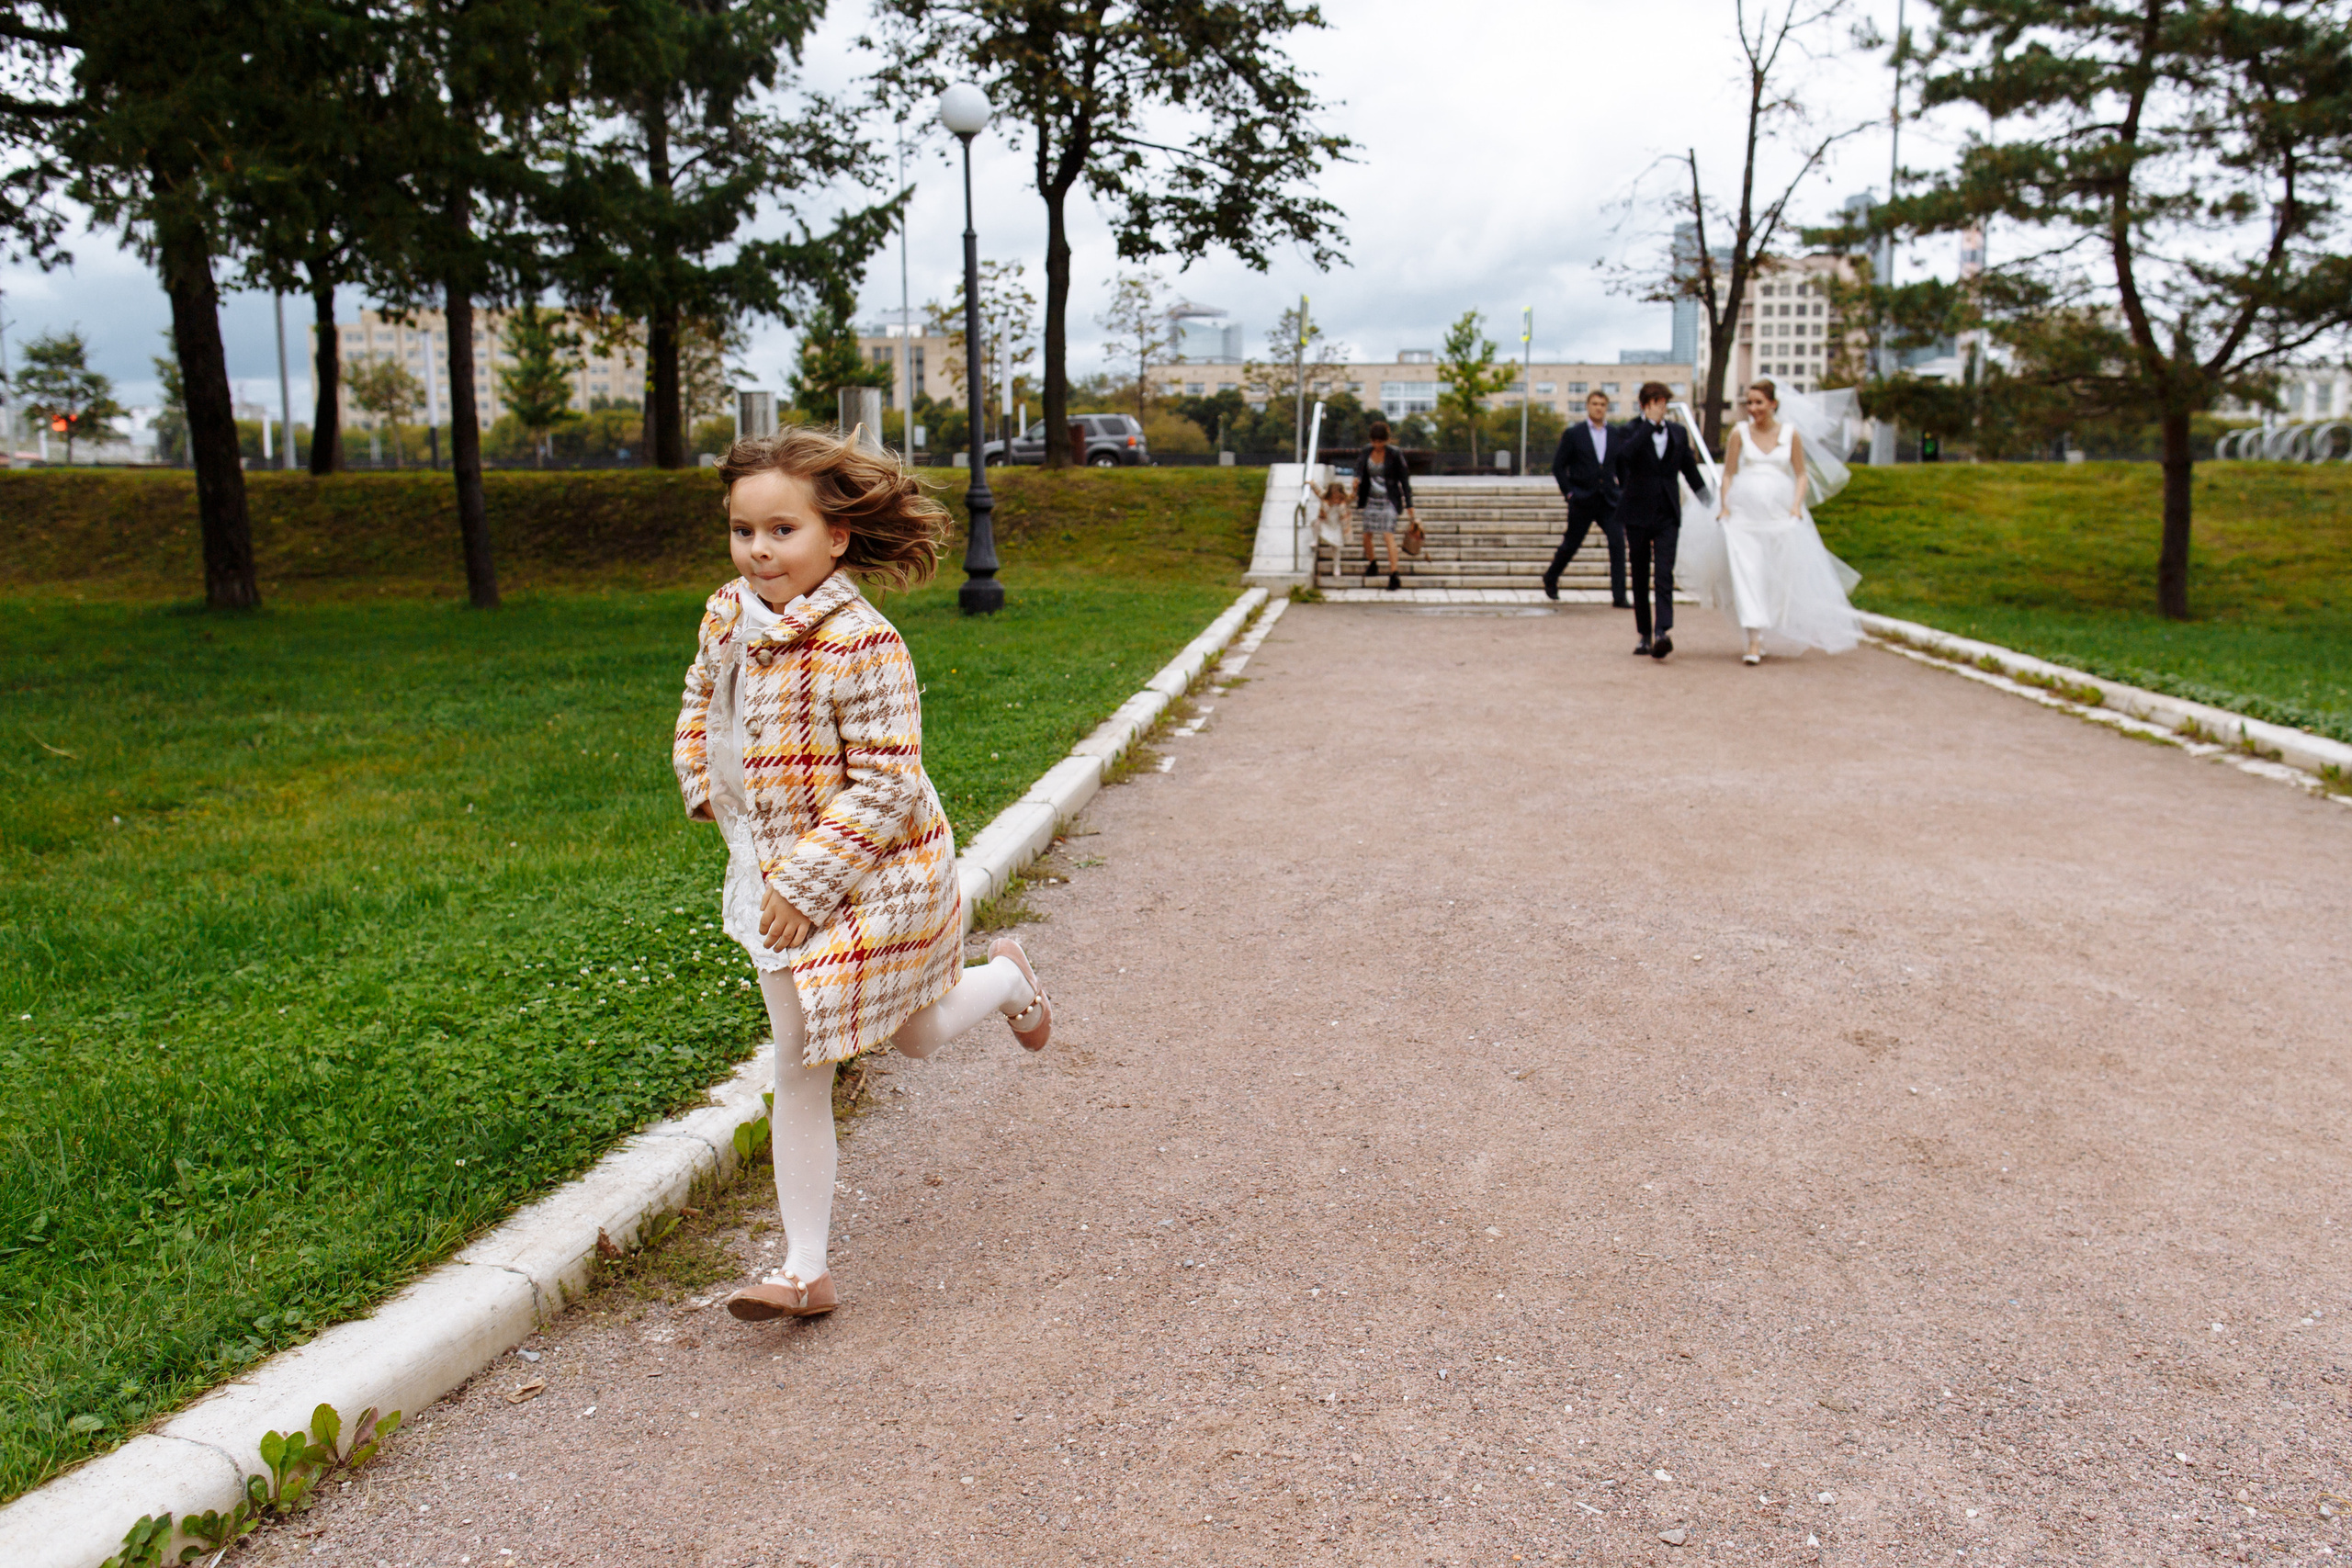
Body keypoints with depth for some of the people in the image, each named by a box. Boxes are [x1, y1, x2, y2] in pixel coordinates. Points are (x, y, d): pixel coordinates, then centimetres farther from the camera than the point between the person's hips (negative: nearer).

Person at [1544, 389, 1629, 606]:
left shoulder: (1616, 435, 8)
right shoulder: (1573, 434, 0)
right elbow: (1558, 466, 1)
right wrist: (1569, 492, -7)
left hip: (1609, 501, 2)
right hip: (1582, 502, -2)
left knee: (1618, 543, -12)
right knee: (1571, 545, 9)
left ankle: (1619, 596, -11)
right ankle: (1551, 578, 37)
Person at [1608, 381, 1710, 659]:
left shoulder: (1679, 433, 10)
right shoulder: (1631, 432, 0)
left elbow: (1691, 470, 18)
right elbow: (1625, 453, -25)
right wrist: (1650, 423, -21)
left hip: (1667, 514, 1)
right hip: (1638, 513, -1)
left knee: (1664, 575, -12)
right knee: (1639, 577, 7)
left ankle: (1663, 632, -23)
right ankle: (1644, 634, 16)